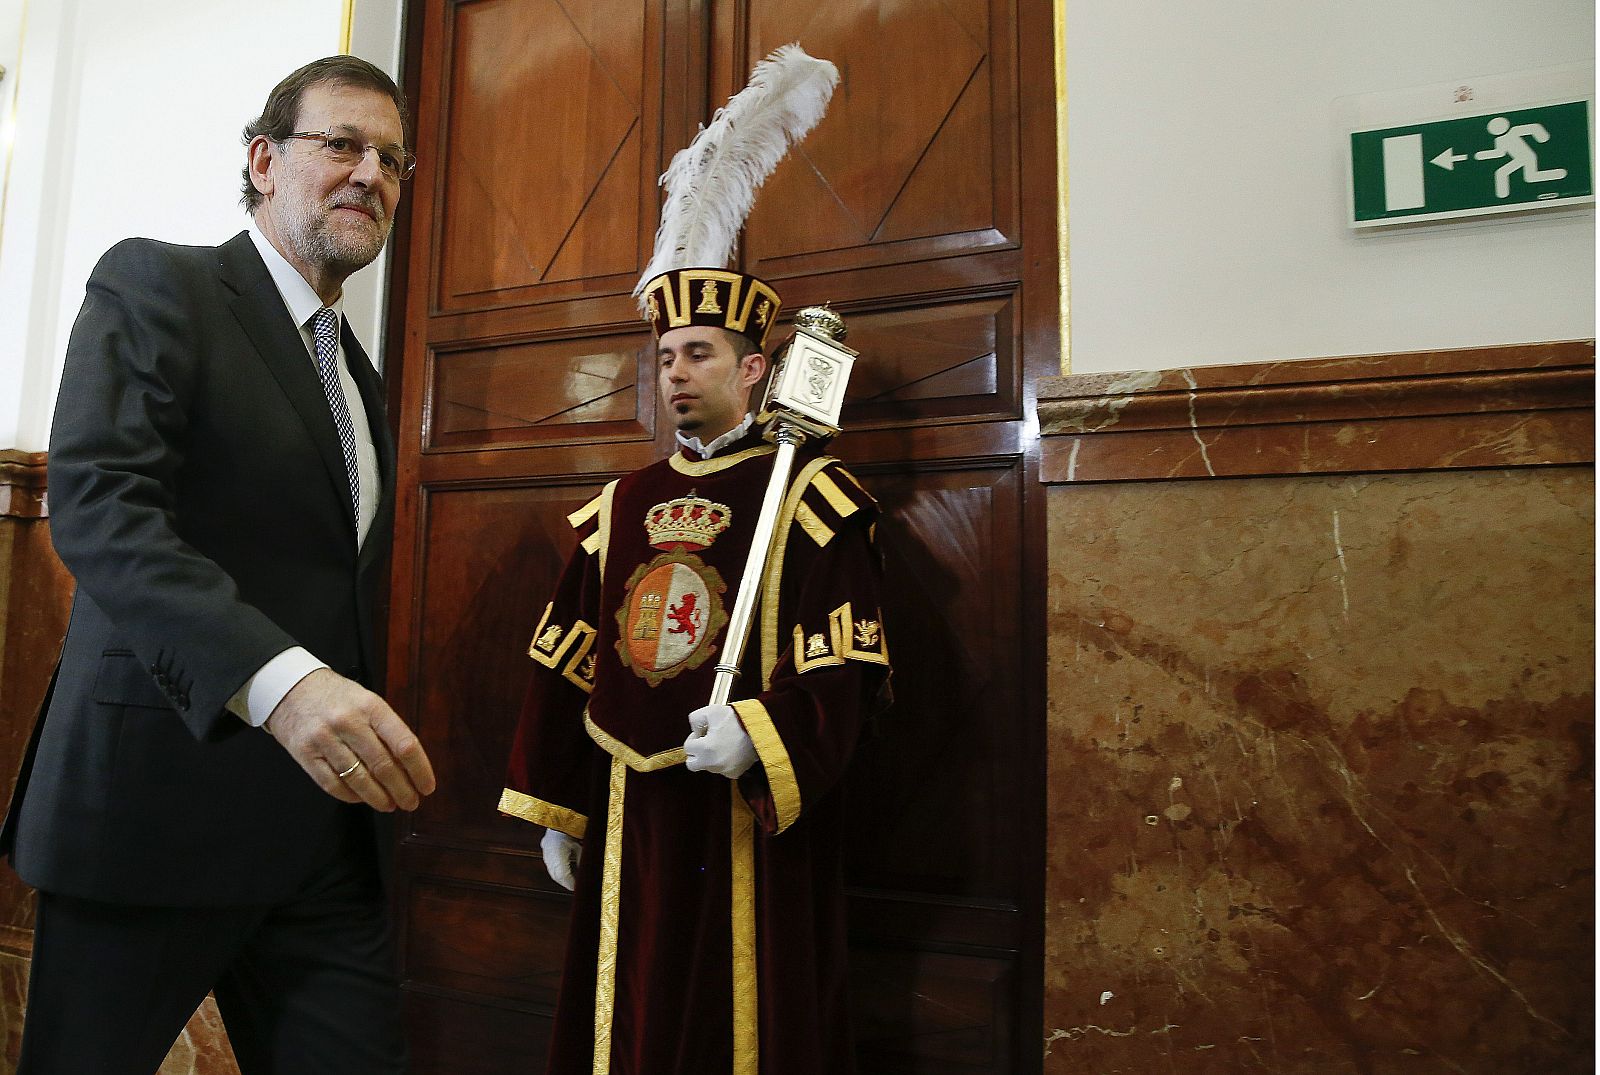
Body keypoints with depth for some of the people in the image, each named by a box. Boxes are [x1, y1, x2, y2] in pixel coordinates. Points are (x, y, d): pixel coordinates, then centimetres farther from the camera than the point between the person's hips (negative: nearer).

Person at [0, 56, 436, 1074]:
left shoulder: (360, 377, 19)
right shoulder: (155, 284, -3)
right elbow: (96, 503, -19)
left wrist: (362, 737, 12)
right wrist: (277, 679, -32)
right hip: (156, 809, -6)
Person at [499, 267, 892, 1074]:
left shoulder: (808, 498, -5)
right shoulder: (619, 507, 10)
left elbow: (850, 670, -12)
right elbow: (567, 670, 11)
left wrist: (759, 736, -28)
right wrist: (554, 813, 10)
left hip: (750, 819, -5)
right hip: (627, 822, 5)